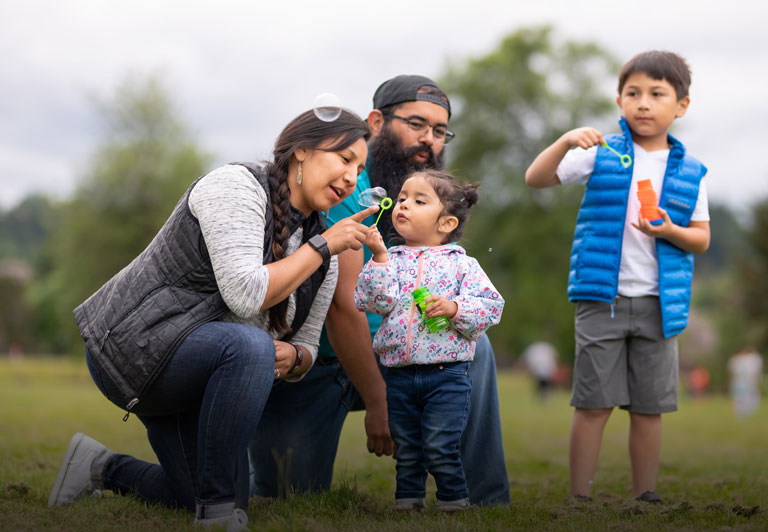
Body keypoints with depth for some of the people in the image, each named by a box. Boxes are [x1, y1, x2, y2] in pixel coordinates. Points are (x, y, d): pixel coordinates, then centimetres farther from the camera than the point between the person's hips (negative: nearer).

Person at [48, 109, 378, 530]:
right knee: (250, 346, -36)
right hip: (132, 343, -9)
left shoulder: (324, 257, 5)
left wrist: (291, 358, -14)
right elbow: (245, 295, -29)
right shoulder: (235, 187, -16)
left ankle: (105, 470, 30)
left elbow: (306, 346, 10)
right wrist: (323, 246, -21)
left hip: (189, 378, 9)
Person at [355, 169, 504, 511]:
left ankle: (454, 502, 11)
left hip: (446, 372, -3)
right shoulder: (391, 260, 7)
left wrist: (454, 308, -17)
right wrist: (379, 257, -13)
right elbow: (376, 301, -8)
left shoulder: (460, 263, 1)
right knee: (406, 450, 13)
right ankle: (408, 503, 26)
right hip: (398, 375, 3)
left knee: (440, 448, -5)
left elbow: (491, 305, -4)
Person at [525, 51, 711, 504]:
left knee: (649, 408, 8)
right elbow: (536, 178, -3)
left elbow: (702, 239, 8)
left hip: (658, 304, 2)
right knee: (593, 404, 0)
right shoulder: (601, 154, 2)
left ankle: (646, 497, 19)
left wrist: (669, 232, -13)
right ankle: (580, 497, 8)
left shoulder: (690, 172, 6)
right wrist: (566, 141, -20)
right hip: (602, 300, -2)